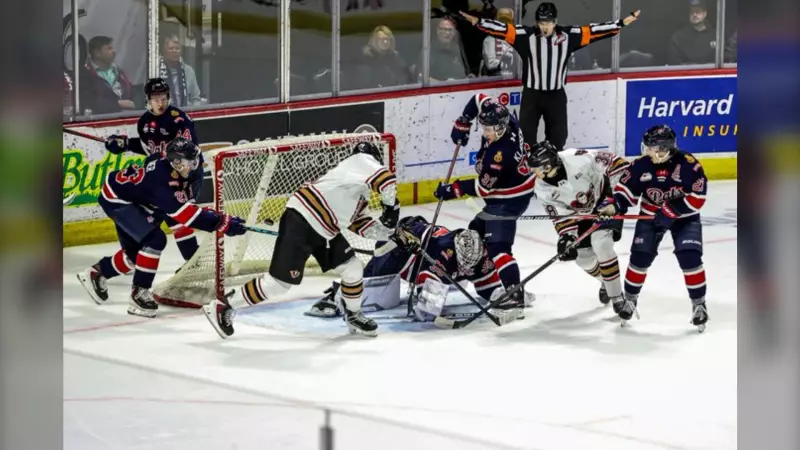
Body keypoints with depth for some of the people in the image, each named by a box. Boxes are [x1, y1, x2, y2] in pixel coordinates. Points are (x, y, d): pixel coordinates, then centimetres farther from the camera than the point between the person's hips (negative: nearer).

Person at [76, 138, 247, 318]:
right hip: (116, 199, -10)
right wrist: (223, 222, -45)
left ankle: (96, 273, 35)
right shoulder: (163, 178, -35)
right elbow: (183, 211, -42)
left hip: (128, 196, 10)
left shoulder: (166, 161, -8)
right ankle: (139, 293, -13)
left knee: (134, 252, 16)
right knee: (155, 240, -21)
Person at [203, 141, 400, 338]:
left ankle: (353, 316, 30)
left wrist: (383, 227, 2)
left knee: (353, 269, 11)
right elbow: (385, 179, -22)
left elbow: (356, 222, 17)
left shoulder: (358, 190, 22)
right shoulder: (363, 160, -4)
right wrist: (391, 205, -7)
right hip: (301, 222, -10)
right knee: (280, 281, -8)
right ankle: (223, 308, 2)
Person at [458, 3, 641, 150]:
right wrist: (477, 21, -28)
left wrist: (622, 22, -5)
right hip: (531, 94, -2)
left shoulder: (568, 35, -7)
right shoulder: (526, 35, -12)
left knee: (557, 138, 13)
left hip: (556, 95, 2)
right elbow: (502, 28, -17)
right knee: (526, 136, 1)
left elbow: (593, 30, -4)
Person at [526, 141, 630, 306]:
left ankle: (617, 297, -12)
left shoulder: (579, 159, -37)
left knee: (601, 244, -24)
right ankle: (607, 282, 39)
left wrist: (615, 198, -28)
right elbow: (561, 215, -13)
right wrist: (566, 236, -29)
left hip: (606, 201, -6)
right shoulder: (542, 189, -20)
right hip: (581, 214, 6)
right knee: (583, 258, 5)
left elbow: (617, 164, -27)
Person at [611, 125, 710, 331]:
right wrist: (615, 207, -21)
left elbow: (697, 197, -24)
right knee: (640, 256, -5)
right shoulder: (641, 165, -13)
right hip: (651, 215, 3)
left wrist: (671, 212, -27)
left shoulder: (688, 164, -24)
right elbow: (625, 187, -3)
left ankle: (699, 304, -1)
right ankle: (630, 298, 18)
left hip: (683, 216, -3)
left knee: (689, 257, -16)